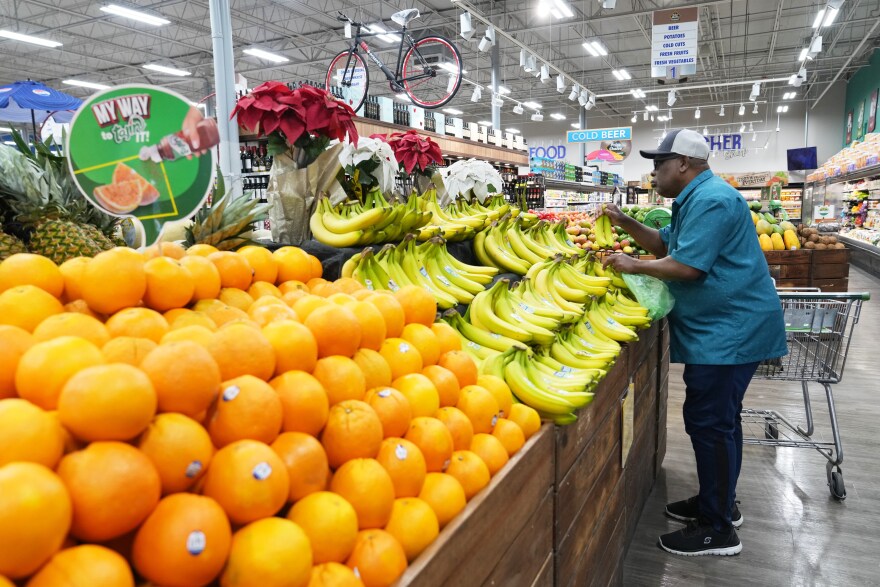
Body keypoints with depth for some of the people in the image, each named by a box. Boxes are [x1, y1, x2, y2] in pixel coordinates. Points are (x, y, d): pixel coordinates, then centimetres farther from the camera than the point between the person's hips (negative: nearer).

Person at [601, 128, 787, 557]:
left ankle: (718, 529, 5)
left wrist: (633, 266, -12)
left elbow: (686, 266, -25)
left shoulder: (710, 200, -19)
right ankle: (718, 503, 33)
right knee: (718, 420, 18)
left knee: (710, 423, -6)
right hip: (721, 327, 11)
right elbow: (665, 245, 20)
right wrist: (626, 223, 7)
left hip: (729, 330, -11)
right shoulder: (695, 200, 17)